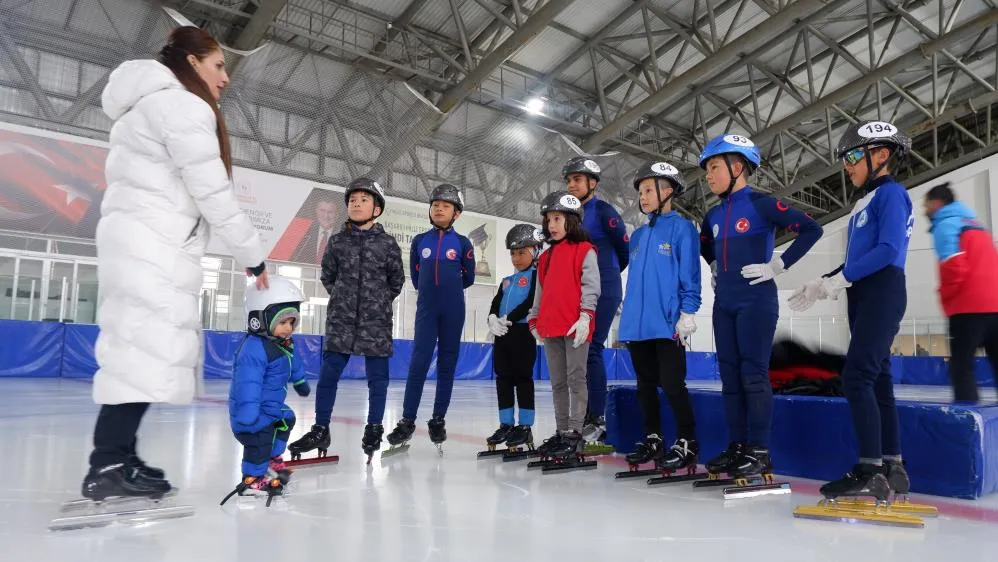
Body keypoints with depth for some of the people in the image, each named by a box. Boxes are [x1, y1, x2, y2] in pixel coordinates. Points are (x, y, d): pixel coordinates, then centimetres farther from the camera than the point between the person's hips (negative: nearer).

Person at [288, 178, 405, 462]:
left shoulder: (387, 243, 0)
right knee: (329, 373, 2)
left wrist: (377, 302, 7)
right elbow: (327, 276, 15)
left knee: (377, 376, 4)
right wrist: (343, 298, 9)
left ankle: (374, 429, 18)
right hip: (341, 319, 2)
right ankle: (320, 430, 12)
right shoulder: (337, 241, 5)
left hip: (375, 321, -1)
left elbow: (396, 281, 8)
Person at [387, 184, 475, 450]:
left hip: (453, 311, 0)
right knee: (419, 363, -7)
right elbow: (415, 276, 16)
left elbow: (468, 278, 9)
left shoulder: (462, 243, 3)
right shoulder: (419, 241, 8)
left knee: (447, 365, 4)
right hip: (426, 309, 0)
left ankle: (438, 420, 12)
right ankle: (407, 421, -2)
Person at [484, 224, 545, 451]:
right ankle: (506, 424, 14)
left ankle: (525, 426, 3)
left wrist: (508, 319, -16)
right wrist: (493, 320, -9)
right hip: (502, 334, 7)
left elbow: (531, 302, -13)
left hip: (523, 332, -7)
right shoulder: (506, 281, 22)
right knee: (503, 378, 7)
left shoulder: (536, 275, 0)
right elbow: (495, 304, 12)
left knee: (523, 377, -3)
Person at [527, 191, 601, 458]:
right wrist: (534, 320, 15)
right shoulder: (545, 256, 19)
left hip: (575, 326, -7)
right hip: (550, 327, 7)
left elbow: (591, 285, -9)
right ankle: (561, 432, 18)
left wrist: (585, 316, -17)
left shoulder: (584, 250, -1)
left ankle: (574, 434, 2)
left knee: (576, 379, -3)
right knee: (558, 383, 11)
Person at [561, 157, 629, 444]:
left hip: (603, 292, -8)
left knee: (591, 350, -12)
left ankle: (597, 421, -7)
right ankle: (584, 417, 14)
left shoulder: (603, 211, -5)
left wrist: (606, 273, 8)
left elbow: (625, 250, -3)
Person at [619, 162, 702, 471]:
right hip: (637, 324, 7)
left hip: (668, 323, -7)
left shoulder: (682, 227, -2)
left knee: (672, 384, -4)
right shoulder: (638, 235, 17)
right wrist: (627, 316, 18)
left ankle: (687, 442, 8)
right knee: (646, 384, 12)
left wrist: (687, 313, -13)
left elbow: (690, 274, -7)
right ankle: (652, 439, 23)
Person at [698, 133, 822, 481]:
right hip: (724, 304, 7)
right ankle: (737, 447, 15)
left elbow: (811, 229, -12)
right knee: (730, 375, 7)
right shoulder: (714, 215, 13)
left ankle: (759, 452, -1)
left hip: (756, 302, -7)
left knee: (753, 374, -8)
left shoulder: (761, 204, -7)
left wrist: (777, 266, -13)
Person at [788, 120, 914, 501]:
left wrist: (840, 280, -17)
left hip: (882, 294, -10)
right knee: (876, 379, 8)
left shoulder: (891, 193, -7)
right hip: (862, 297, 10)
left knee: (857, 377, -15)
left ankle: (870, 471, -12)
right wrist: (822, 284, 11)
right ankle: (892, 468, 13)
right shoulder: (865, 201, 21)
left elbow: (888, 251, -20)